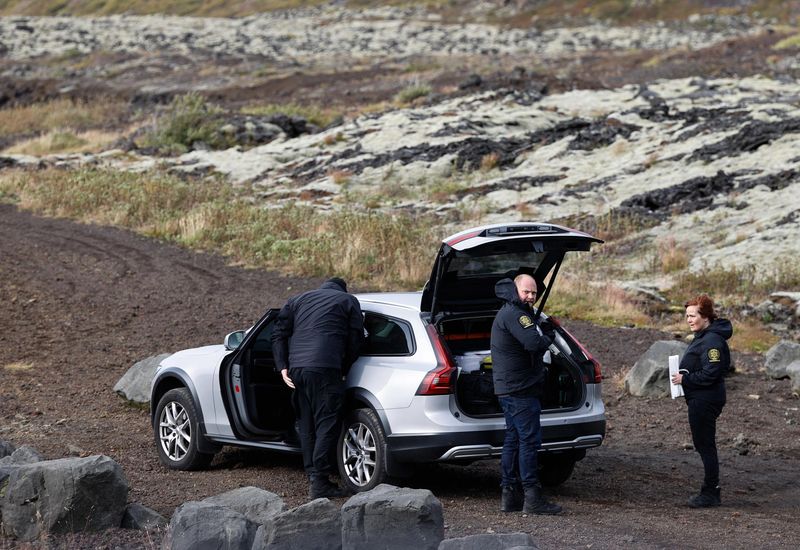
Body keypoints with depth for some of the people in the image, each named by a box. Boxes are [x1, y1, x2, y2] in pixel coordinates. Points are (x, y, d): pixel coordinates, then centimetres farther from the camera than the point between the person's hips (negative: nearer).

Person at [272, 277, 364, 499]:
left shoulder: (298, 300, 25)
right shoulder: (348, 301, 15)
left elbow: (279, 334, 14)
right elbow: (355, 340, 7)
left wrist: (282, 366, 8)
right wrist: (343, 370, 15)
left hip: (296, 368, 5)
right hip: (325, 369, -5)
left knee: (306, 425, 13)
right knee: (327, 423, -4)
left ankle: (314, 477, 14)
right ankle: (320, 483, -10)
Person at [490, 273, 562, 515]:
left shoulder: (511, 312, 20)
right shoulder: (513, 314, -16)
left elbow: (536, 344, 20)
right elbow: (534, 343, -29)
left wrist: (543, 332, 0)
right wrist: (547, 337, -8)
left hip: (509, 388, 11)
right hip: (520, 389, -11)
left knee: (513, 440, 12)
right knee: (530, 440, -10)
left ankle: (509, 495, 15)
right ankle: (532, 497, -11)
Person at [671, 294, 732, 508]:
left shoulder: (712, 341, -19)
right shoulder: (702, 337, 14)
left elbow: (710, 374, -24)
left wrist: (685, 379, -15)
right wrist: (683, 376, 6)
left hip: (705, 401, -11)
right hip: (699, 399, 11)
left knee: (705, 445, -5)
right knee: (703, 444, 15)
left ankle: (711, 493, 0)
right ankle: (710, 491, 21)